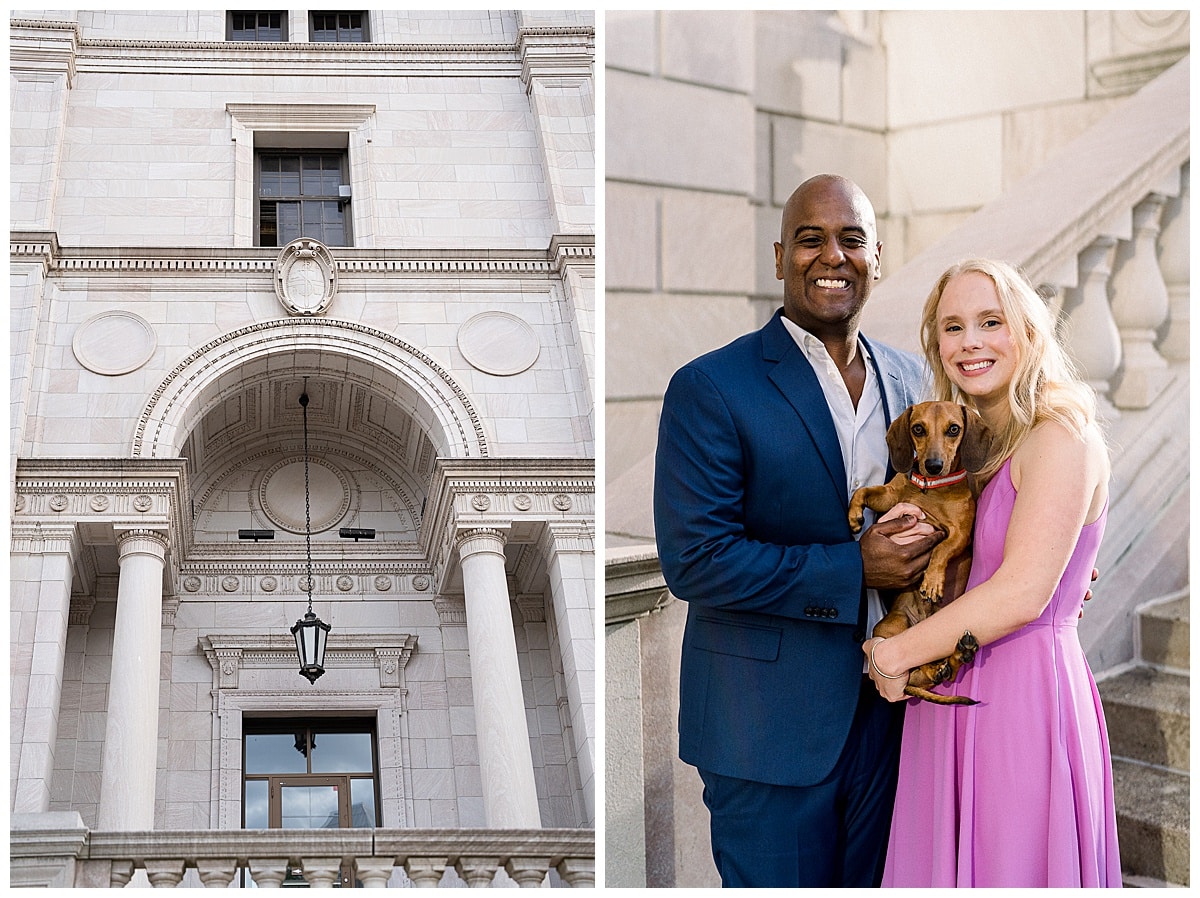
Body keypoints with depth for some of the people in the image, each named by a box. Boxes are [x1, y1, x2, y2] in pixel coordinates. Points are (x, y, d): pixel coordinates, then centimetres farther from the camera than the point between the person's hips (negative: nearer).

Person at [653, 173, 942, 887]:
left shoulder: (912, 377, 7)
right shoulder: (710, 388, -13)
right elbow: (693, 561, -18)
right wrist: (854, 570, -21)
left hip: (887, 713, 6)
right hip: (770, 726, -5)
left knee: (876, 881, 18)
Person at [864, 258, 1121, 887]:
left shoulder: (1061, 435, -14)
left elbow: (1022, 593, -21)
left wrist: (894, 653, -12)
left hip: (1023, 694, -8)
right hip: (953, 699, 8)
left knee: (1011, 870, 5)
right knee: (951, 863, 16)